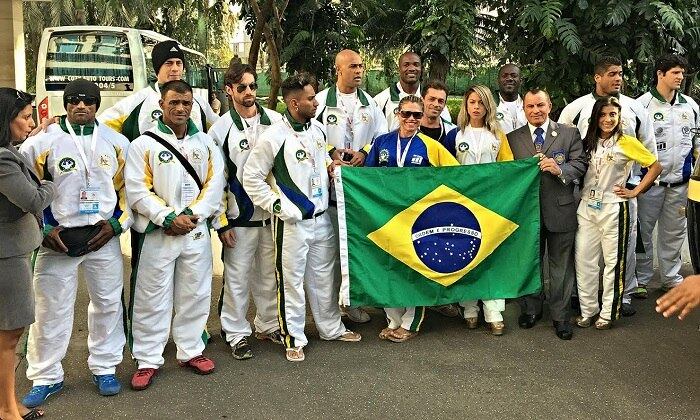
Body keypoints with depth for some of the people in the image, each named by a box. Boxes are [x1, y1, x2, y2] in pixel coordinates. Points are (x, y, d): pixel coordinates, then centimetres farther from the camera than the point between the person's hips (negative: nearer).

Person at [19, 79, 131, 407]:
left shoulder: (116, 142, 4)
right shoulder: (42, 142, -4)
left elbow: (129, 187, 9)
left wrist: (116, 223, -3)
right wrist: (44, 228, -8)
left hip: (103, 237, 2)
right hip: (58, 238, -2)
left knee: (108, 303, 9)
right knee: (51, 309, 3)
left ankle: (104, 369, 26)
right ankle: (46, 377, 19)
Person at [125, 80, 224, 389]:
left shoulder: (205, 143, 10)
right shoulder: (144, 144, -1)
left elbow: (214, 184, 3)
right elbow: (137, 190, -8)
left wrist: (192, 215, -10)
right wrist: (168, 218, -16)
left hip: (196, 231, 3)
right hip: (156, 233, -3)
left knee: (194, 294, 11)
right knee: (152, 299, 3)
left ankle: (191, 351, 26)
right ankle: (148, 360, 14)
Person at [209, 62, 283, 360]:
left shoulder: (276, 121, 5)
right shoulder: (222, 128, -2)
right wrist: (220, 223, -5)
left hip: (273, 213, 3)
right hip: (239, 217, -3)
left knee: (269, 274, 13)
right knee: (237, 277, 3)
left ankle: (269, 324, 30)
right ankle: (236, 333, 17)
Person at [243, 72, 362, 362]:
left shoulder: (318, 129, 5)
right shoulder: (273, 138, -16)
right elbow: (251, 178, -11)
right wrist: (277, 206, -14)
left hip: (322, 218, 6)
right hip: (292, 223, -6)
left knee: (324, 276, 18)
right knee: (291, 281, 5)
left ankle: (332, 328, 34)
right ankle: (293, 339, 19)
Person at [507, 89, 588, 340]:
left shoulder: (570, 134, 3)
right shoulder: (512, 138, 5)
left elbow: (580, 164, -5)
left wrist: (560, 170, -21)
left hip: (560, 209, -1)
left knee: (561, 265, 6)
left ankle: (560, 315, 18)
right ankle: (531, 309, 29)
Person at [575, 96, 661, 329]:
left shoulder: (627, 143, -4)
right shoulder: (588, 143, 9)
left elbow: (655, 166, -2)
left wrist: (635, 191, -5)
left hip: (613, 209, -4)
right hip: (586, 208, 4)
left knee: (613, 262, 6)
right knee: (584, 260, 6)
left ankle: (608, 312, 18)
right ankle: (588, 309, 19)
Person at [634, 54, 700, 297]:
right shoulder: (642, 104, -7)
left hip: (679, 181, 5)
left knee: (674, 231, 13)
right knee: (643, 231, 2)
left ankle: (671, 277, 26)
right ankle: (641, 279, 14)